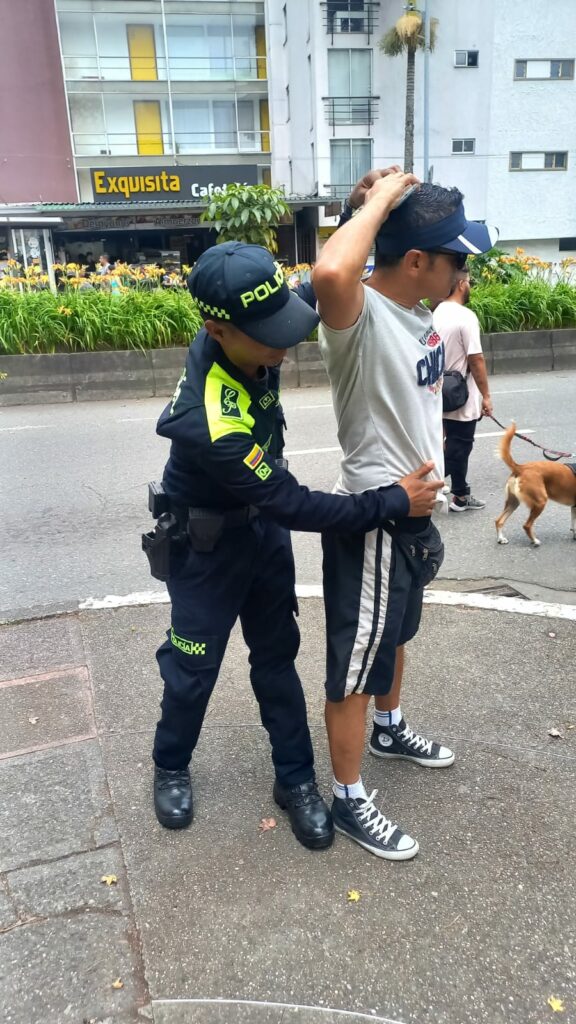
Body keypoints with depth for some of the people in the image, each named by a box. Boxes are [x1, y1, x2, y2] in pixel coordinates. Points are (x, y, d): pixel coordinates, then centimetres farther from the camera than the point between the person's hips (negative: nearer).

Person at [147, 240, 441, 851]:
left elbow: (320, 292, 6)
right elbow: (293, 504, -30)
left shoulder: (239, 344, -16)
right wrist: (393, 502, -24)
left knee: (276, 656, 14)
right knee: (195, 665, 12)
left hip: (263, 527, 7)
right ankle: (171, 768, 41)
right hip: (207, 546, -6)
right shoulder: (209, 423, -38)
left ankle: (295, 779, 30)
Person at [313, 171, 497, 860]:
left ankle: (390, 731, 53)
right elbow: (330, 273, -47)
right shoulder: (360, 317, -23)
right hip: (371, 520, -10)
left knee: (394, 633, 28)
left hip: (411, 512, 10)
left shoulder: (416, 312, 4)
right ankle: (349, 802, 24)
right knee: (356, 667, 5)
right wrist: (380, 201, -29)